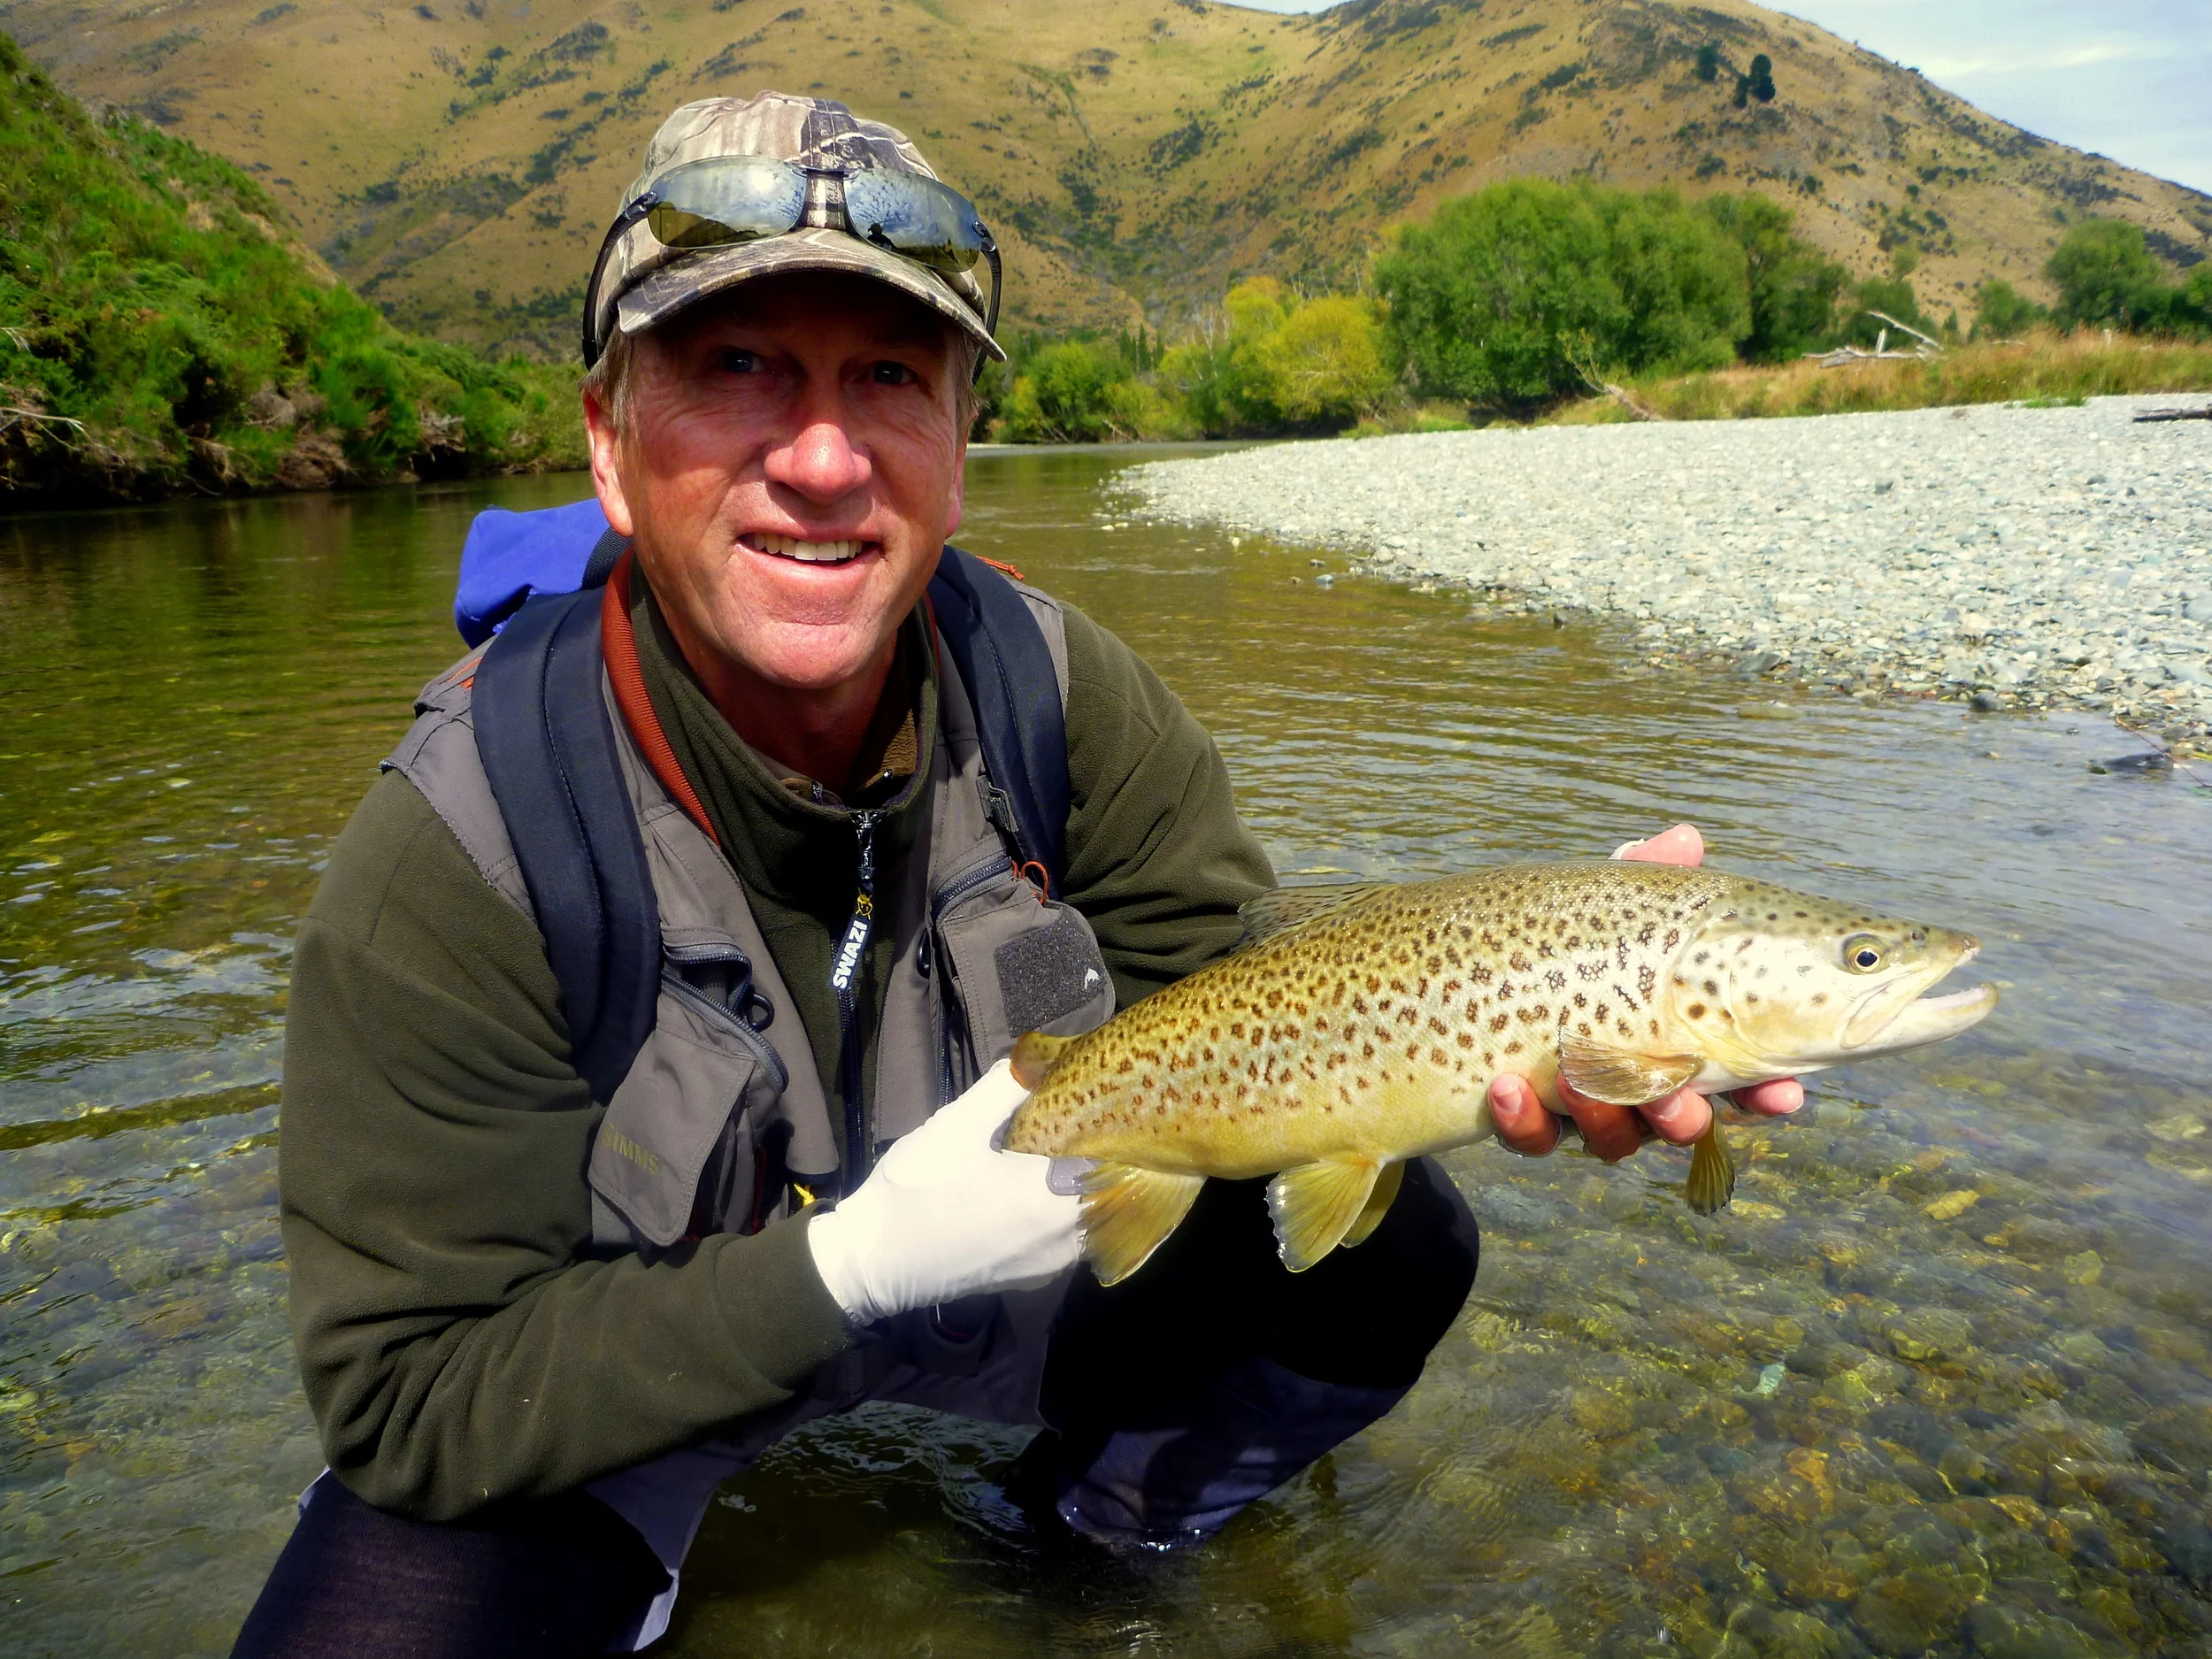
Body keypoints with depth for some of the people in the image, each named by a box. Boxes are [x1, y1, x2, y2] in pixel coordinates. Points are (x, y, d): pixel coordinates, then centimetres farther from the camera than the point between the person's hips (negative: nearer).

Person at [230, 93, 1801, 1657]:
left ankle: (1112, 1513, 21)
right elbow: (410, 1394, -23)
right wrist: (852, 1266, -35)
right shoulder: (452, 859, -28)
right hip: (594, 1386, -2)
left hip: (999, 1262, 3)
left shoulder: (1054, 689, -18)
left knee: (1391, 1253, -10)